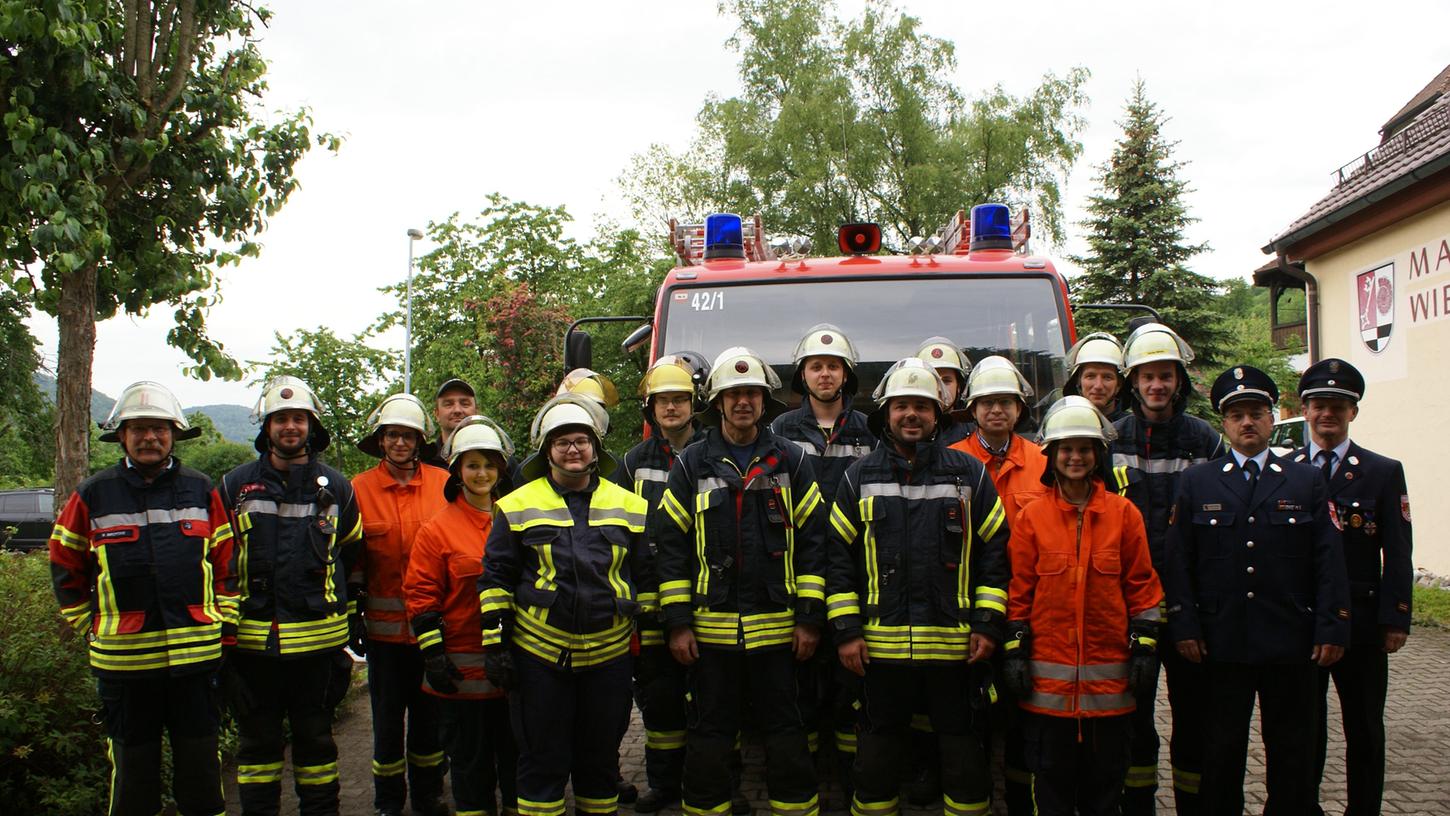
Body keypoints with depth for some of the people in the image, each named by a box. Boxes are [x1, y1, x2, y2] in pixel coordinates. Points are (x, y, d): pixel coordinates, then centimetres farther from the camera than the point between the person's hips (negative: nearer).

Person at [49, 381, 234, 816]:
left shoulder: (201, 491, 5)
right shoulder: (92, 496, 1)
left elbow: (226, 566, 9)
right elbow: (65, 570, 10)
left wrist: (225, 629, 4)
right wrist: (91, 631, 5)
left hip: (196, 654, 1)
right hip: (123, 660, -1)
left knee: (200, 765, 11)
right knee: (132, 766, 10)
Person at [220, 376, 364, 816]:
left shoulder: (336, 488, 5)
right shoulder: (235, 487, 4)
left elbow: (352, 558, 12)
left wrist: (349, 622, 11)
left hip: (318, 639, 0)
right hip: (253, 640, 0)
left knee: (315, 739, 11)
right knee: (257, 742, 10)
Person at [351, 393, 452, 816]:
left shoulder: (442, 483, 0)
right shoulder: (360, 489, -2)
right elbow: (351, 560, 1)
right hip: (385, 623, -1)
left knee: (430, 714, 13)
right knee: (388, 717, 9)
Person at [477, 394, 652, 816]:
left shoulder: (629, 507, 6)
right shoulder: (518, 506, 1)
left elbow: (645, 579, 11)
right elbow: (496, 579, 2)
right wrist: (495, 643, -3)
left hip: (609, 654, 2)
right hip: (538, 654, -2)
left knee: (601, 760, 13)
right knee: (542, 761, 6)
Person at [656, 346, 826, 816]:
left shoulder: (792, 462, 5)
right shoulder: (691, 465, 5)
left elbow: (811, 542, 4)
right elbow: (672, 546, 3)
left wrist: (809, 618, -2)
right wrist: (677, 622, -3)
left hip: (777, 627, 0)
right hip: (711, 628, 0)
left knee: (786, 732, 6)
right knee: (709, 736, 7)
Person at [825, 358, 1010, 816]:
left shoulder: (969, 474, 5)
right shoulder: (860, 478, 6)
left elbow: (995, 551, 5)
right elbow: (839, 557, 5)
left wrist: (988, 624, -2)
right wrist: (845, 631, -2)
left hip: (955, 642, 0)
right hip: (881, 643, 1)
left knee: (963, 748, 8)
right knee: (879, 750, 10)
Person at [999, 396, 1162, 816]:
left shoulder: (1123, 513, 3)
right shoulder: (1031, 517, 1)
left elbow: (1142, 585, 5)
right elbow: (1019, 590, 3)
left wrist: (1144, 645, 1)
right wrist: (1015, 650, -1)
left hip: (1109, 674, 1)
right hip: (1048, 675, 0)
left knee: (1105, 781, 11)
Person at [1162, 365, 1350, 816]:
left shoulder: (1306, 481, 6)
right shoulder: (1196, 482, 6)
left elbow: (1329, 562, 2)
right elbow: (1179, 562, 2)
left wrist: (1332, 628, -5)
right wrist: (1185, 626, -5)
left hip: (1291, 643, 0)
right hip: (1222, 643, 0)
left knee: (1292, 752, 9)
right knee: (1223, 747, 8)